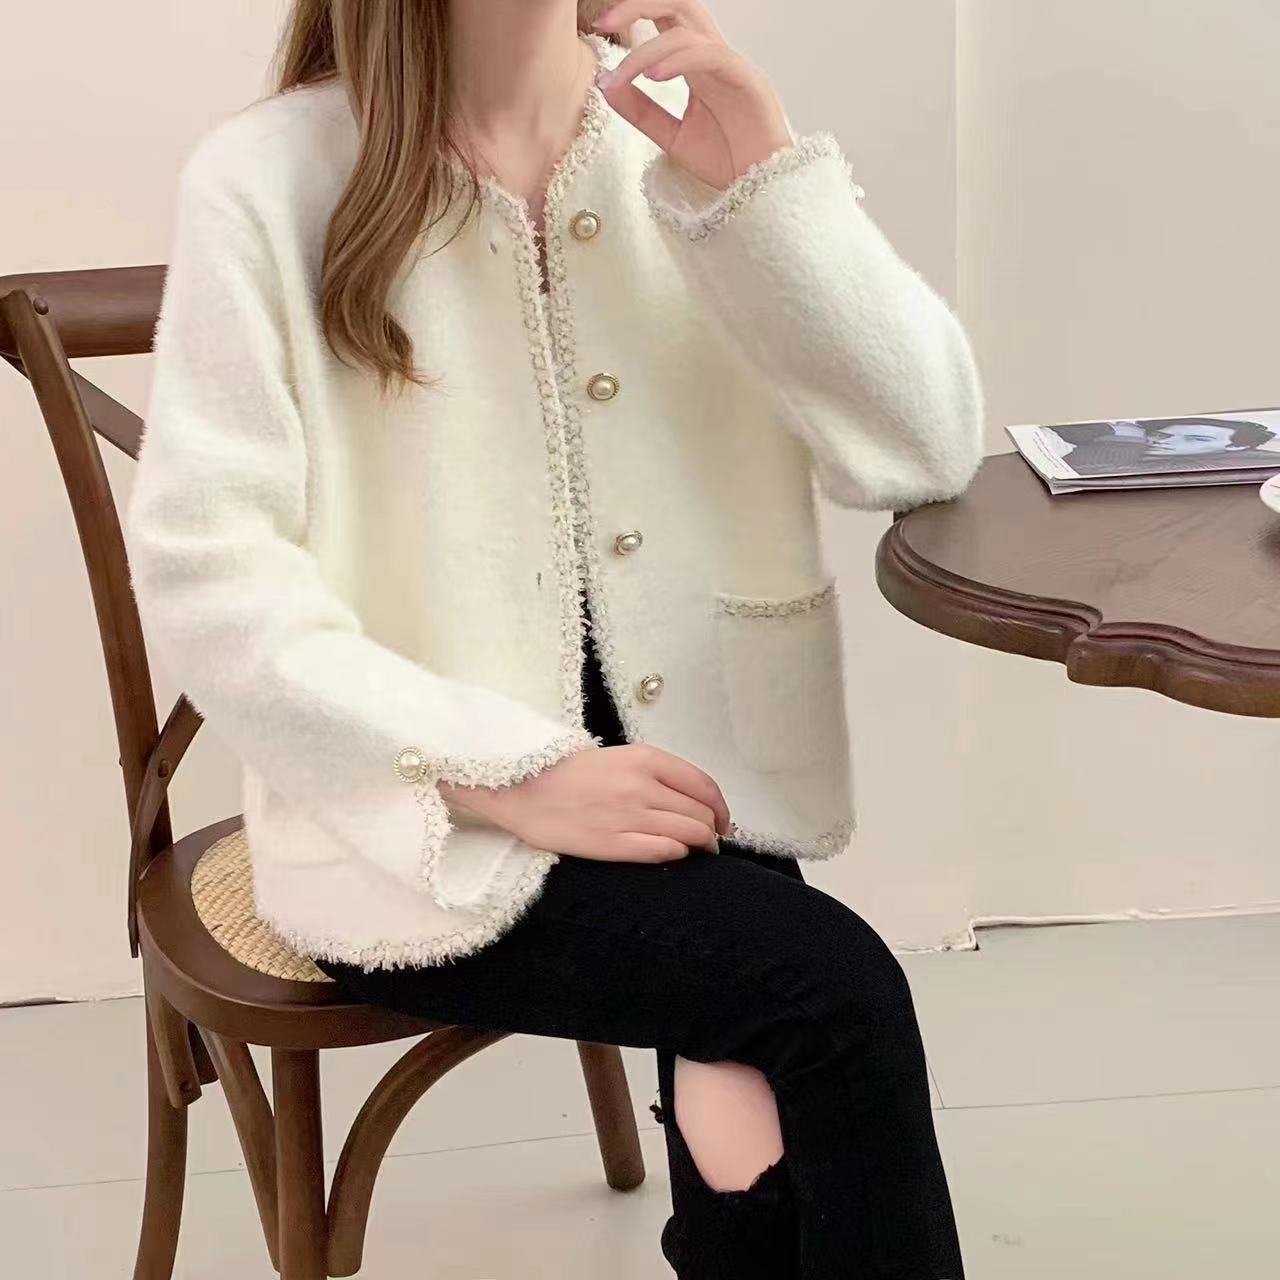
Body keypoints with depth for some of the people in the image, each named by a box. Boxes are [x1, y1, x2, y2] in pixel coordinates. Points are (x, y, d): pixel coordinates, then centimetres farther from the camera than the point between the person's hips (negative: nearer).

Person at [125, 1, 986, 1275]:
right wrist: (518, 775, -19)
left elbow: (926, 451, -5)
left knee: (764, 1154, -23)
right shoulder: (270, 177, -7)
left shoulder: (701, 132, 4)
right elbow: (204, 580, -12)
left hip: (692, 770, 3)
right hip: (430, 823, -3)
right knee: (834, 995, -22)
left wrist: (764, 180, -18)